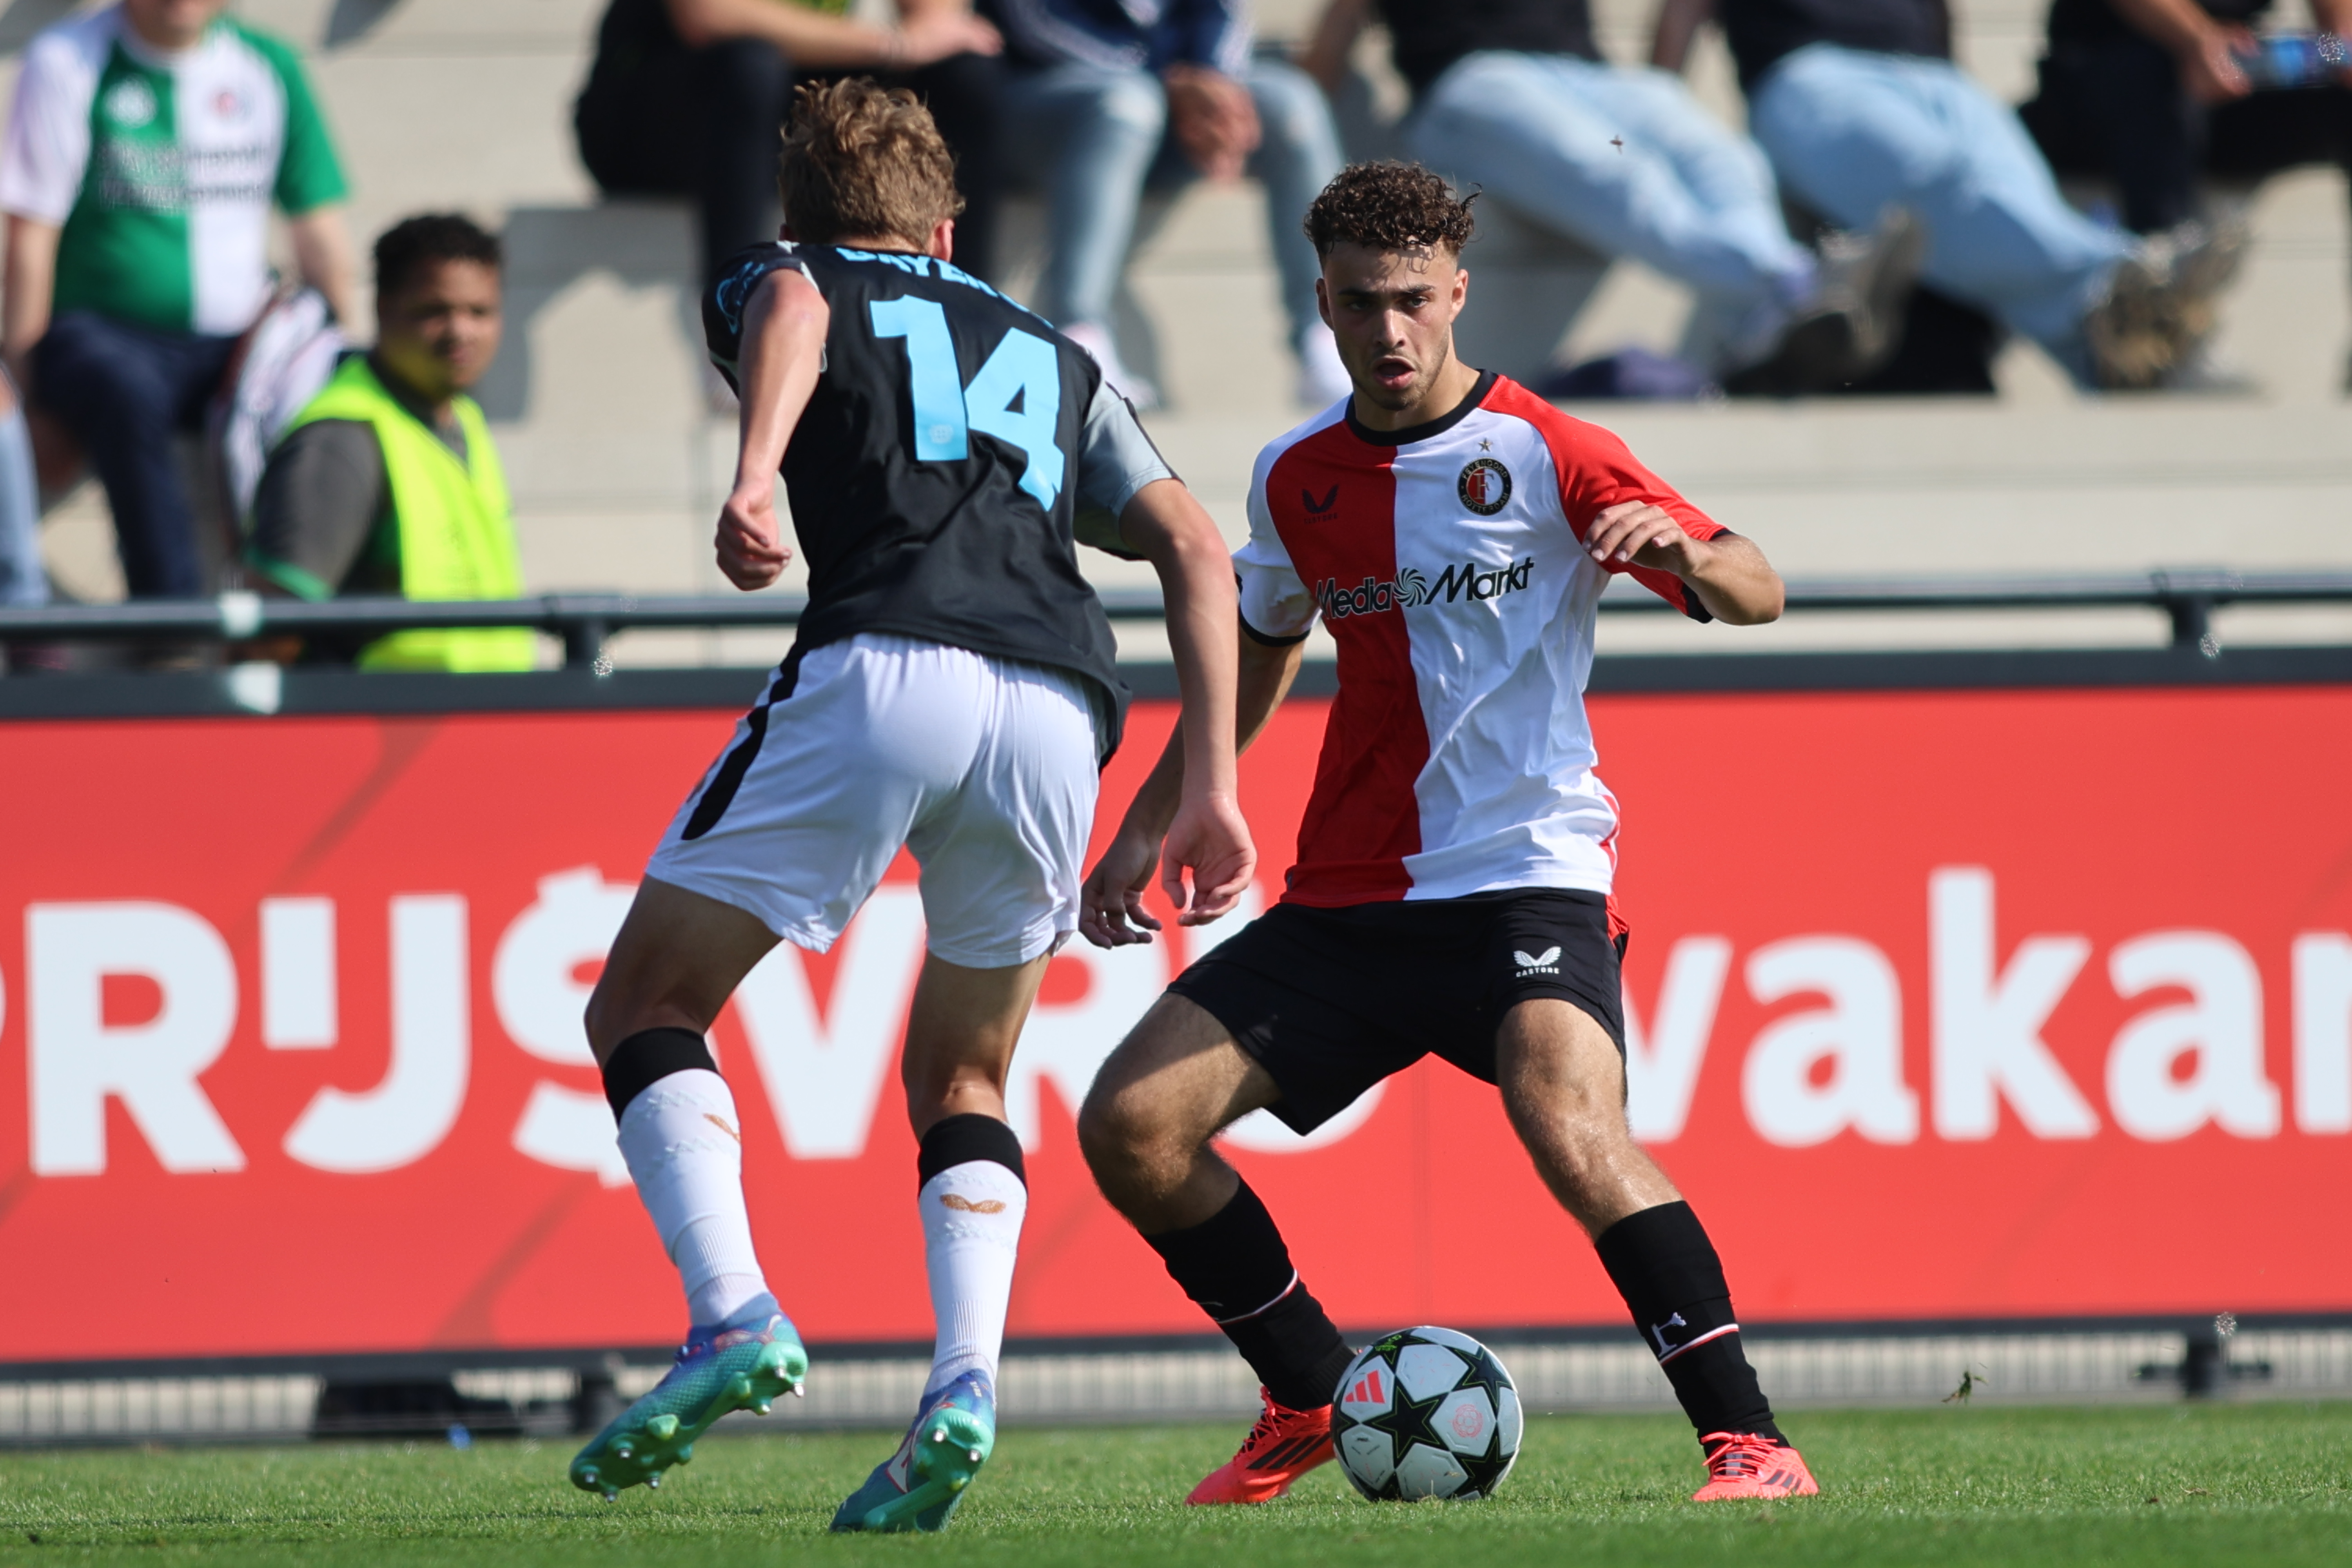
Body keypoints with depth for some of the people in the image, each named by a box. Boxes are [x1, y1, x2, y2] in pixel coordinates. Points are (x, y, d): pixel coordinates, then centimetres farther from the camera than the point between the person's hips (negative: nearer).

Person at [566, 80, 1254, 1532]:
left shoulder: (782, 281, 23)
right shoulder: (1052, 357, 34)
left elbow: (788, 305, -4)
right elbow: (1197, 551, 22)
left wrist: (756, 471, -22)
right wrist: (1212, 790, 19)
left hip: (884, 666, -4)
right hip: (1060, 704, 4)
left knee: (646, 1006, 8)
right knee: (962, 1084, 21)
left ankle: (734, 1317, -14)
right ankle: (966, 1385, -3)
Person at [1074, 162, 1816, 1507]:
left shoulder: (1544, 454, -7)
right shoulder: (1300, 480, 9)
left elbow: (1755, 591, -11)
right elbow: (1257, 659, 26)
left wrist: (1685, 555, -34)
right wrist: (1148, 828, 21)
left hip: (1529, 876, -6)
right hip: (1350, 893, 6)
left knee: (1572, 1129, -33)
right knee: (1132, 1122, -5)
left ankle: (1752, 1444, -29)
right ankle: (1312, 1398, 14)